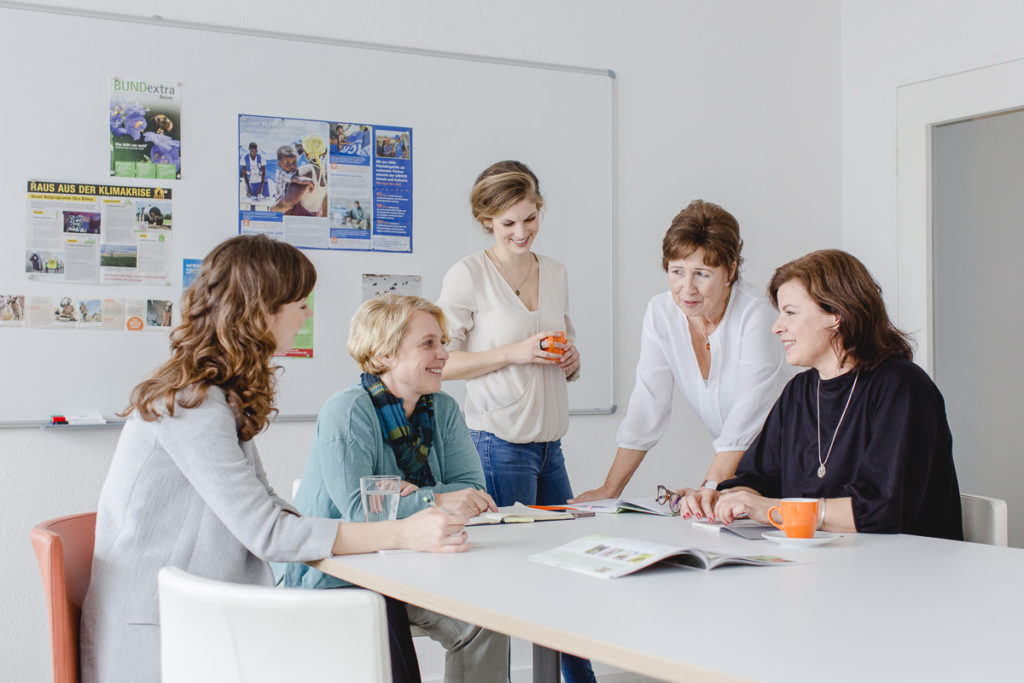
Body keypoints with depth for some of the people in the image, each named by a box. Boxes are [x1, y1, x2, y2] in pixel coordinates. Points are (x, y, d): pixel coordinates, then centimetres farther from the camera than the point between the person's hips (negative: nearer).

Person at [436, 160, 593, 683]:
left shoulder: (556, 273, 12)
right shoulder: (469, 275, -6)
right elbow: (441, 362, -9)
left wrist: (570, 360, -1)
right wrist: (515, 352, -16)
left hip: (550, 443, 6)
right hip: (499, 444, -6)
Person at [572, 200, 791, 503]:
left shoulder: (754, 312, -20)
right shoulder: (660, 313, -6)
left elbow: (747, 415, -24)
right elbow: (648, 406, -4)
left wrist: (709, 489, -31)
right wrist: (610, 489, -7)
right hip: (728, 458, 4)